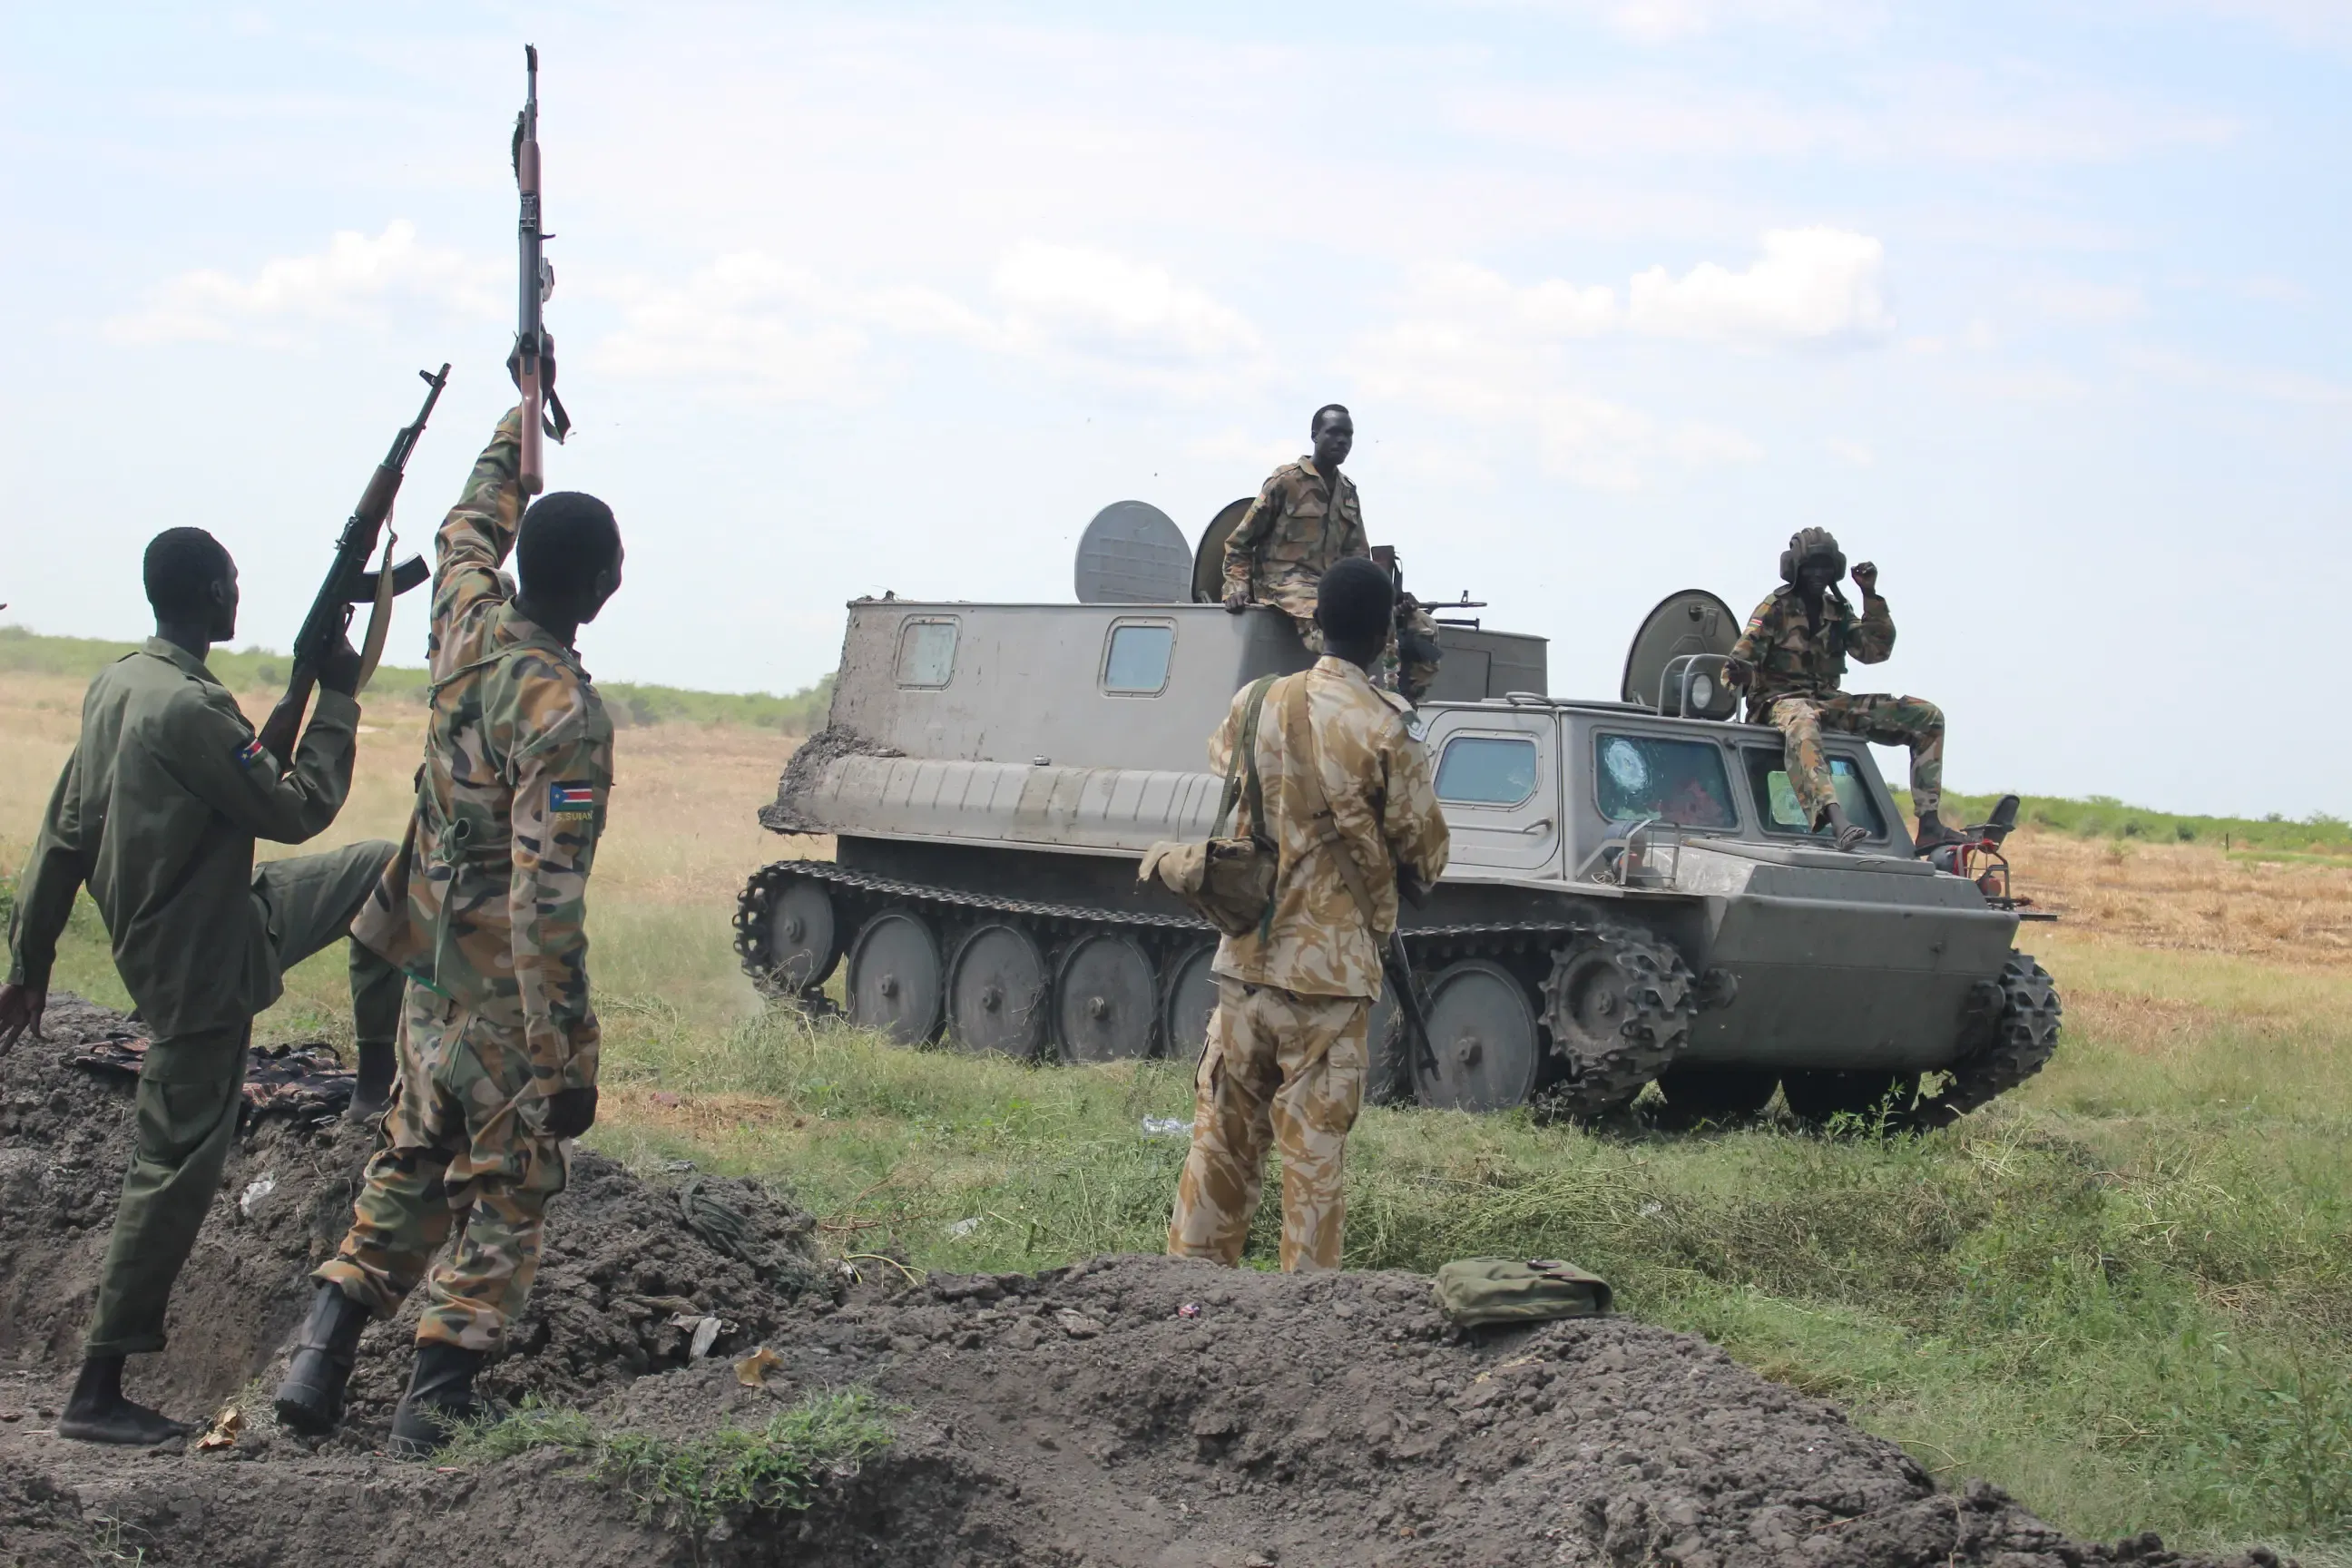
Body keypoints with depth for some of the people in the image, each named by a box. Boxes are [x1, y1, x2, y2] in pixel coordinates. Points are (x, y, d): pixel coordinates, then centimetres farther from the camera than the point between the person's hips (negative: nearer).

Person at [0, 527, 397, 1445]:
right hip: (200, 969, -9)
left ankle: (379, 1075, 30)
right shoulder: (190, 709, -26)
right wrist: (337, 704, -6)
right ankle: (97, 1393, 4)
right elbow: (298, 811, -18)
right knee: (175, 1171, -2)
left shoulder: (115, 684, 2)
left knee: (381, 871, 19)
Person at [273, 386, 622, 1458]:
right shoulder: (566, 716, -24)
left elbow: (471, 526, 22)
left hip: (432, 976, 7)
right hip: (505, 998, -7)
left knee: (412, 1163, 20)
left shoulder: (469, 628, -3)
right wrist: (567, 1063, -22)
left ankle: (320, 1359, 16)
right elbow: (546, 903, -26)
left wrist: (522, 421, 37)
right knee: (506, 1195, 6)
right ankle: (434, 1403, 4)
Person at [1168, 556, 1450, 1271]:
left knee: (1223, 1132, 13)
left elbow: (1219, 759, 22)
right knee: (1313, 1146, 1)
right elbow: (1424, 852, -4)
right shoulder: (1384, 729, -12)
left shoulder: (1257, 703, 1)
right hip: (1331, 970, -4)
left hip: (1245, 961, 4)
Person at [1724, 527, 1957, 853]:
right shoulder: (1776, 607, 0)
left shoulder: (1837, 610, 16)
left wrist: (1871, 596, 0)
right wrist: (1738, 670, -36)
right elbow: (1745, 652, -11)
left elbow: (1874, 651, 7)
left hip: (1829, 702, 7)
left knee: (1927, 717, -5)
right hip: (1781, 700, -7)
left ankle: (1929, 825, -14)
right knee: (1802, 724, -47)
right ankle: (1838, 822, -67)